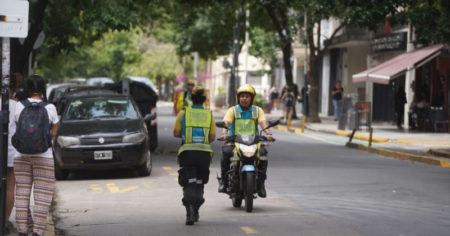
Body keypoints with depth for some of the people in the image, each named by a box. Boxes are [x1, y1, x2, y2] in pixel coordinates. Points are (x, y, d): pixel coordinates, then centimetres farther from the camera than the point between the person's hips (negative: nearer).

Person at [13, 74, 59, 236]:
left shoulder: (19, 106, -1)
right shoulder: (50, 108, -5)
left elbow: (17, 127, 11)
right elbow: (54, 133, 4)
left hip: (21, 156, 2)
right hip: (43, 156, -2)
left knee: (22, 194, 9)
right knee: (42, 195, 3)